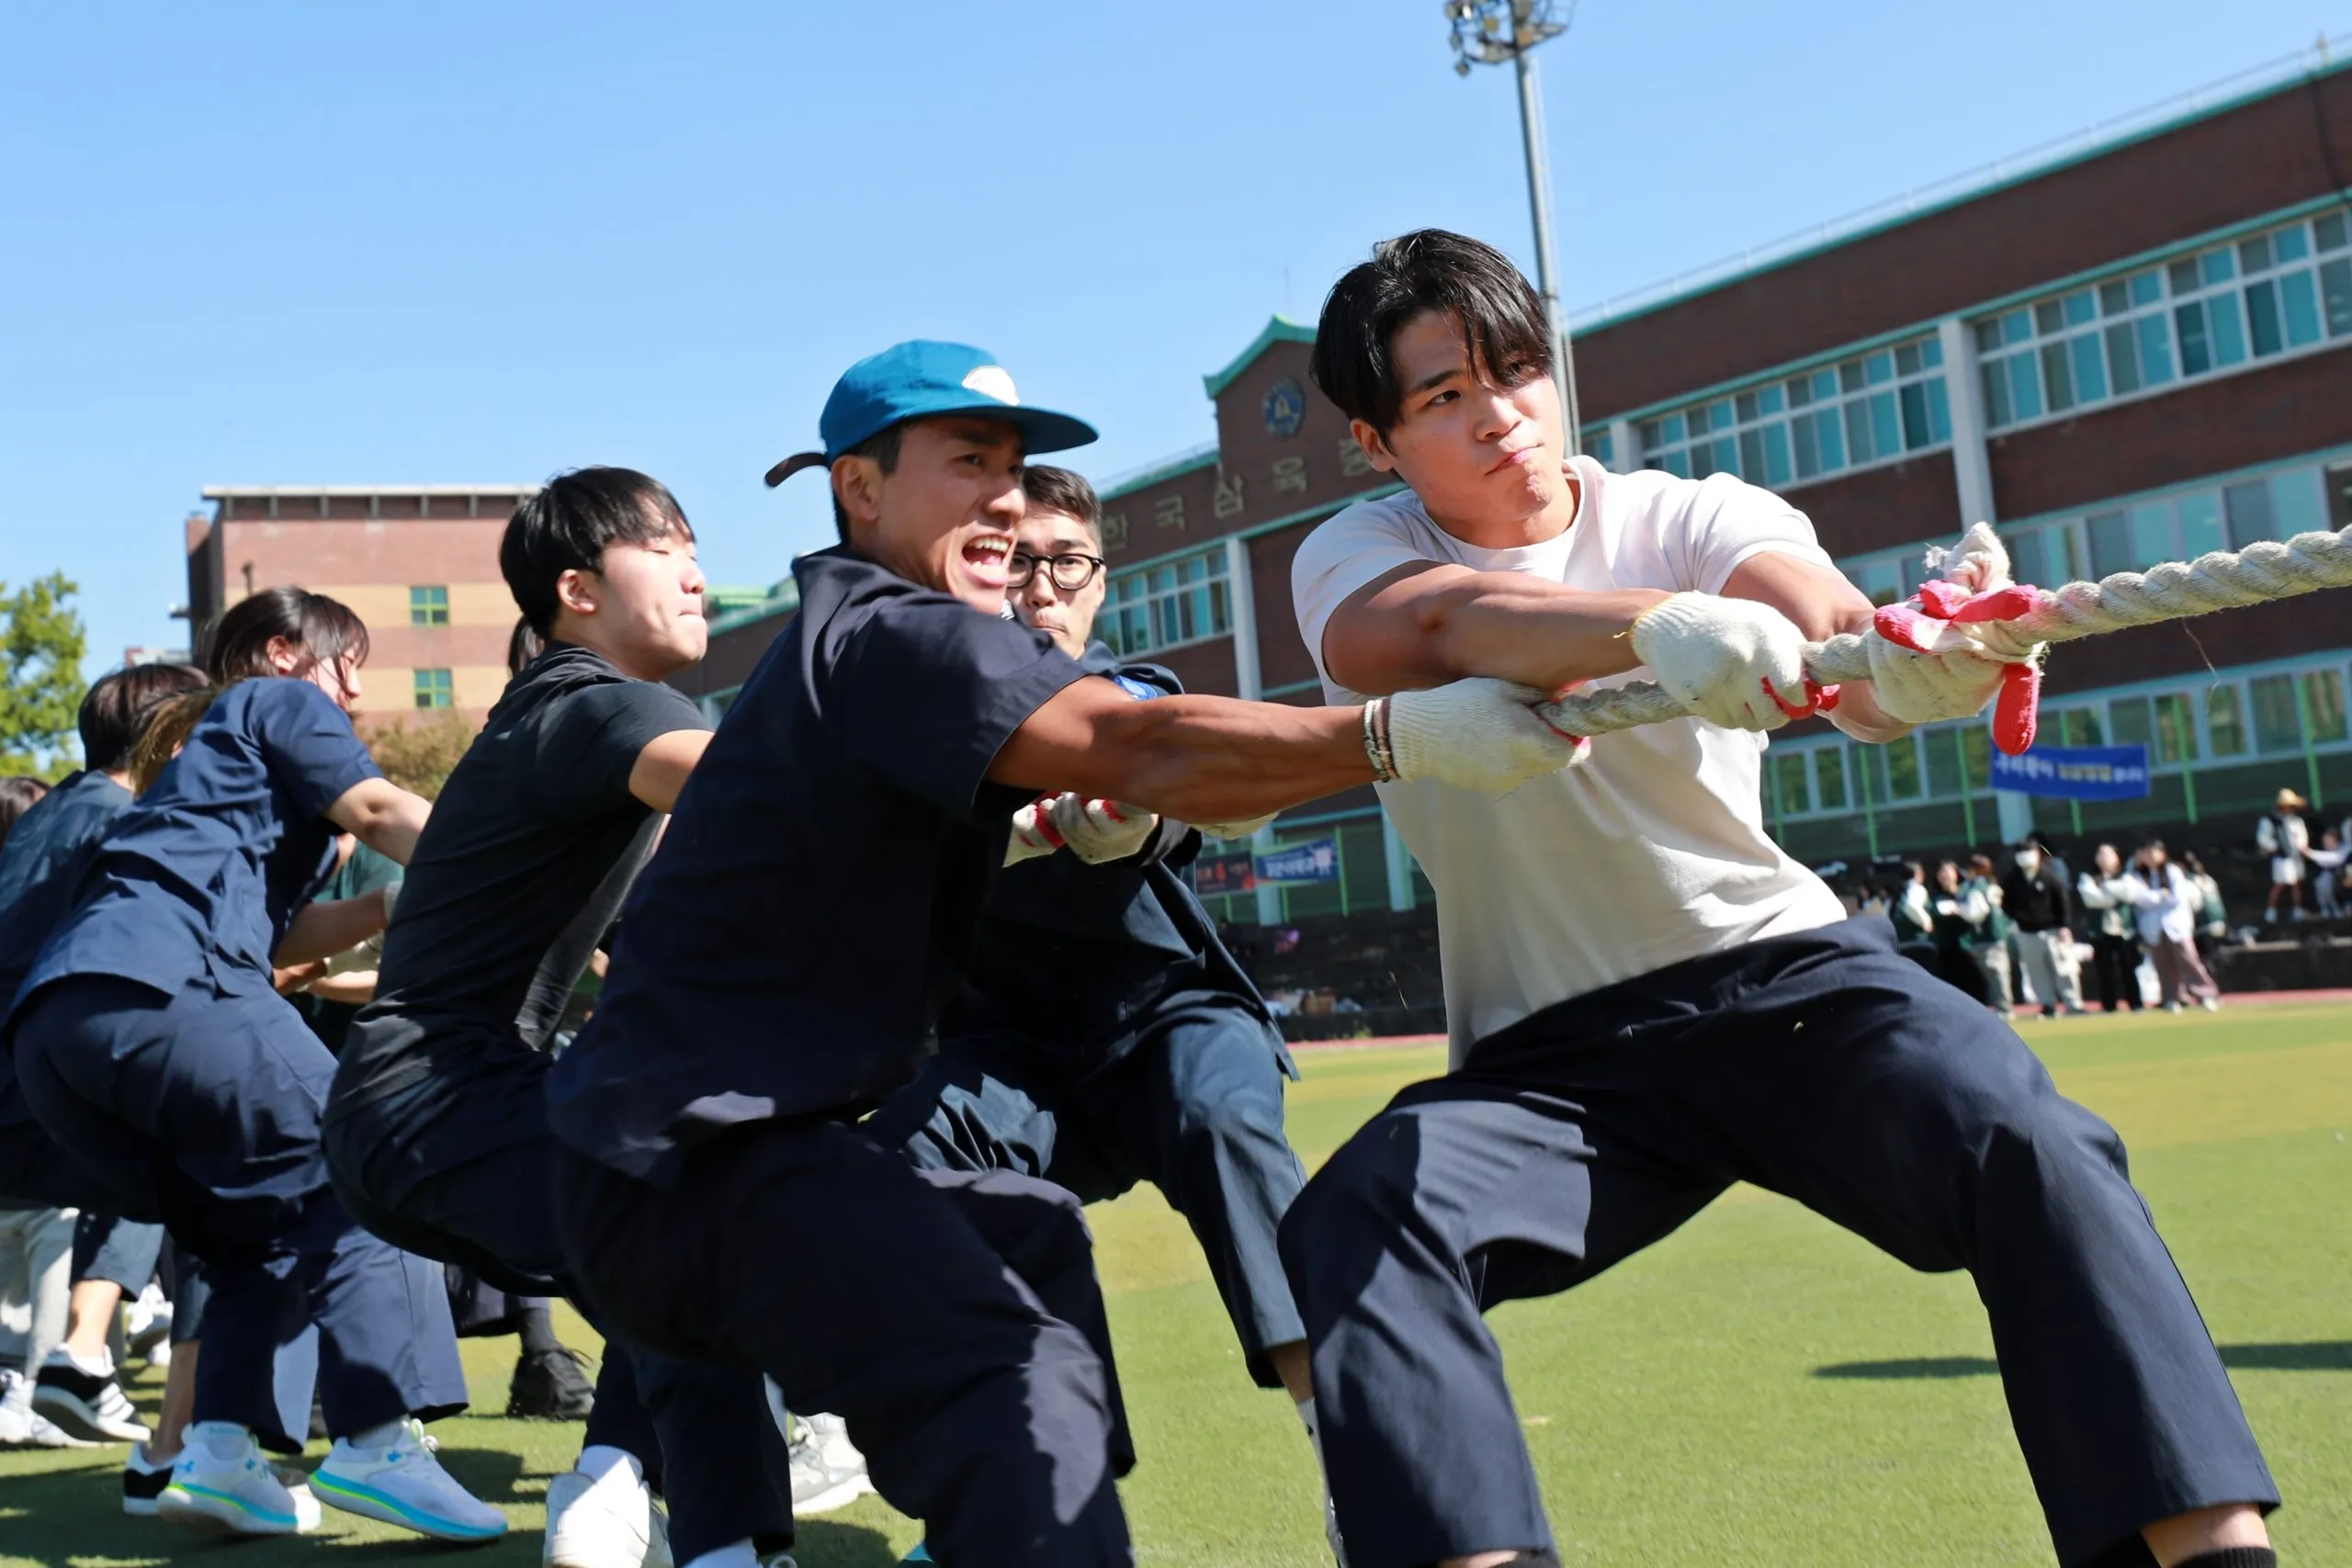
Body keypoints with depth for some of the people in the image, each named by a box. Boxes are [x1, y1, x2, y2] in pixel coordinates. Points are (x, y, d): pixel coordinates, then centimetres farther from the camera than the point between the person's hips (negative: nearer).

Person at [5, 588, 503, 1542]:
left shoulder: (220, 750, 38)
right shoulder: (282, 700, 16)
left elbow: (283, 936, 29)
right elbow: (378, 810, 0)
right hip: (152, 982, -9)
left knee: (260, 1229, 14)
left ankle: (220, 1447, -2)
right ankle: (376, 1436, -21)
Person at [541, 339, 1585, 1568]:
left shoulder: (855, 649, 18)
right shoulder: (885, 636, -14)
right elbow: (1144, 749, -28)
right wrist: (1405, 734, -34)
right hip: (689, 1172, -11)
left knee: (1030, 1236, 29)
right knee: (1017, 1388, -30)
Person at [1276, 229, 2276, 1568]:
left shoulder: (1692, 518, -1)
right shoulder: (1356, 558, 1)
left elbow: (1834, 628, -24)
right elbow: (1408, 631, -26)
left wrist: (1919, 662, -50)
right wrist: (1655, 624, -46)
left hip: (1785, 971, 0)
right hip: (1548, 1054, 1)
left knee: (2032, 1144, -27)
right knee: (1350, 1229, -26)